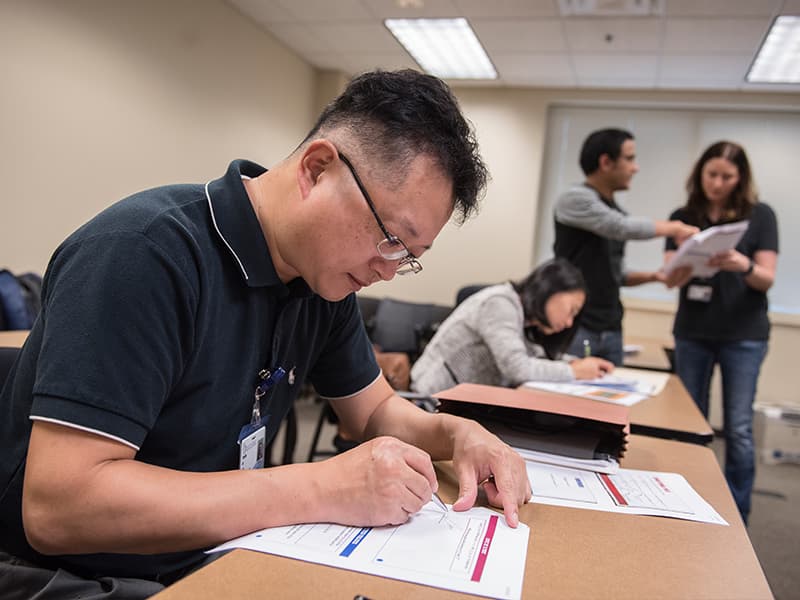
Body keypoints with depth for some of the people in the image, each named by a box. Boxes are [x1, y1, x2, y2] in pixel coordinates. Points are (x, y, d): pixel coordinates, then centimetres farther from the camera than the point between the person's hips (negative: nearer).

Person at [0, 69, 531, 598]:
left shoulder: (327, 274, -2)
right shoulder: (143, 253, -25)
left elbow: (376, 410, 10)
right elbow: (56, 507, -29)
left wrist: (459, 434, -10)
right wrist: (321, 490, -30)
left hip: (215, 556, 6)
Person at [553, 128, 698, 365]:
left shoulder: (616, 212, 16)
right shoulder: (575, 199, -8)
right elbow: (624, 227, -21)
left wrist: (654, 276, 5)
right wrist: (672, 228, -6)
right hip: (575, 329, -7)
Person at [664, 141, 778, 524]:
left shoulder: (760, 215, -1)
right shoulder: (683, 218, 4)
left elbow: (767, 279, -6)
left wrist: (744, 266, -28)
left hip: (744, 335, -2)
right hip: (692, 332, 2)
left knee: (738, 428, -3)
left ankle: (737, 519, 10)